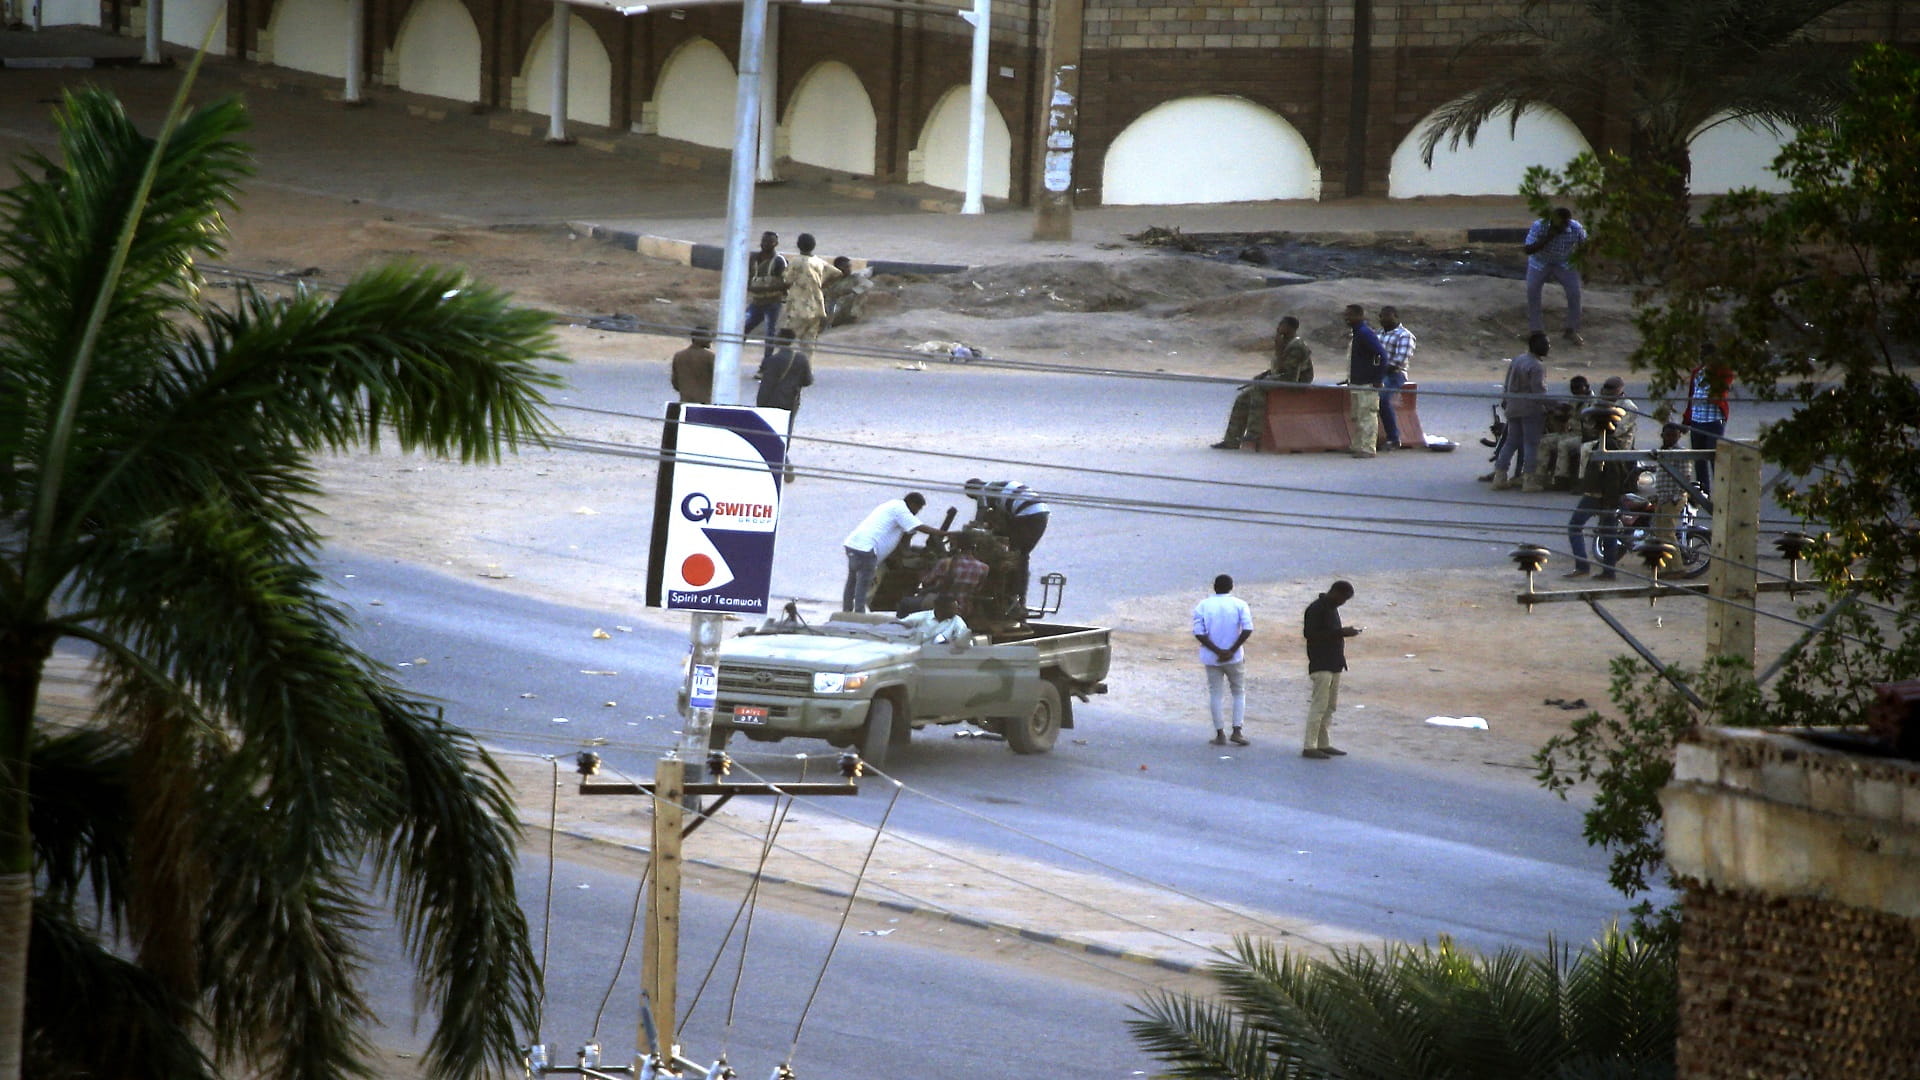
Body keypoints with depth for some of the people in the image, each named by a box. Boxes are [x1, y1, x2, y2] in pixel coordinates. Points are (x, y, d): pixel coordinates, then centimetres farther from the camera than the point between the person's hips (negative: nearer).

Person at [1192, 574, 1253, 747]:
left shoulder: (1203, 606, 0)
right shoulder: (1239, 605, -3)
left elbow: (1199, 633, -10)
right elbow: (1247, 629, -14)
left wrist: (1217, 651, -13)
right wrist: (1232, 650, -12)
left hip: (1211, 658, 1)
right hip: (1234, 658, -1)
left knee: (1215, 694, 8)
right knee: (1239, 693, 12)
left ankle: (1220, 734, 7)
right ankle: (1237, 731, 3)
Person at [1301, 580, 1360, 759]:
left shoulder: (1332, 608, 16)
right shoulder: (1316, 609, -13)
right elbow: (1310, 633, -21)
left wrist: (1345, 632, 5)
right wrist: (1340, 632, -23)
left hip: (1334, 664, 10)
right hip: (1321, 665, -10)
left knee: (1330, 706, 12)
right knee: (1319, 705, -10)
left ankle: (1323, 744, 18)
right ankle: (1309, 746, -8)